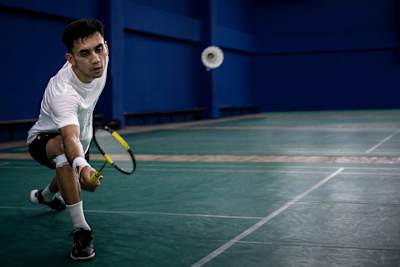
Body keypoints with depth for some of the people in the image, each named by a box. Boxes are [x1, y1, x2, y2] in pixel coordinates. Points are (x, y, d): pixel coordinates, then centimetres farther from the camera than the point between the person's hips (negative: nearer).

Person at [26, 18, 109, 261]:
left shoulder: (101, 59, -24)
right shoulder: (62, 92, -44)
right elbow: (70, 138, -59)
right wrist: (82, 167, -79)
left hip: (81, 133, 7)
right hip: (44, 139, -7)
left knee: (71, 181, 32)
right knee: (63, 148, -42)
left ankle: (45, 195, 69)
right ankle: (81, 230, -35)